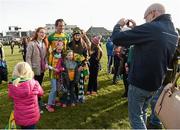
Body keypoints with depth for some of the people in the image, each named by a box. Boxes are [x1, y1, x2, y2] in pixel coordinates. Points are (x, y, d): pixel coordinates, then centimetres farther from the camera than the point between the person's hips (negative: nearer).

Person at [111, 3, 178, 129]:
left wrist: (119, 25, 0)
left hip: (139, 82, -8)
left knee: (136, 116, 8)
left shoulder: (150, 28, -23)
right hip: (155, 83, 8)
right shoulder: (173, 33, 4)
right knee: (142, 113, 24)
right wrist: (136, 28, 8)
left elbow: (116, 38, -20)